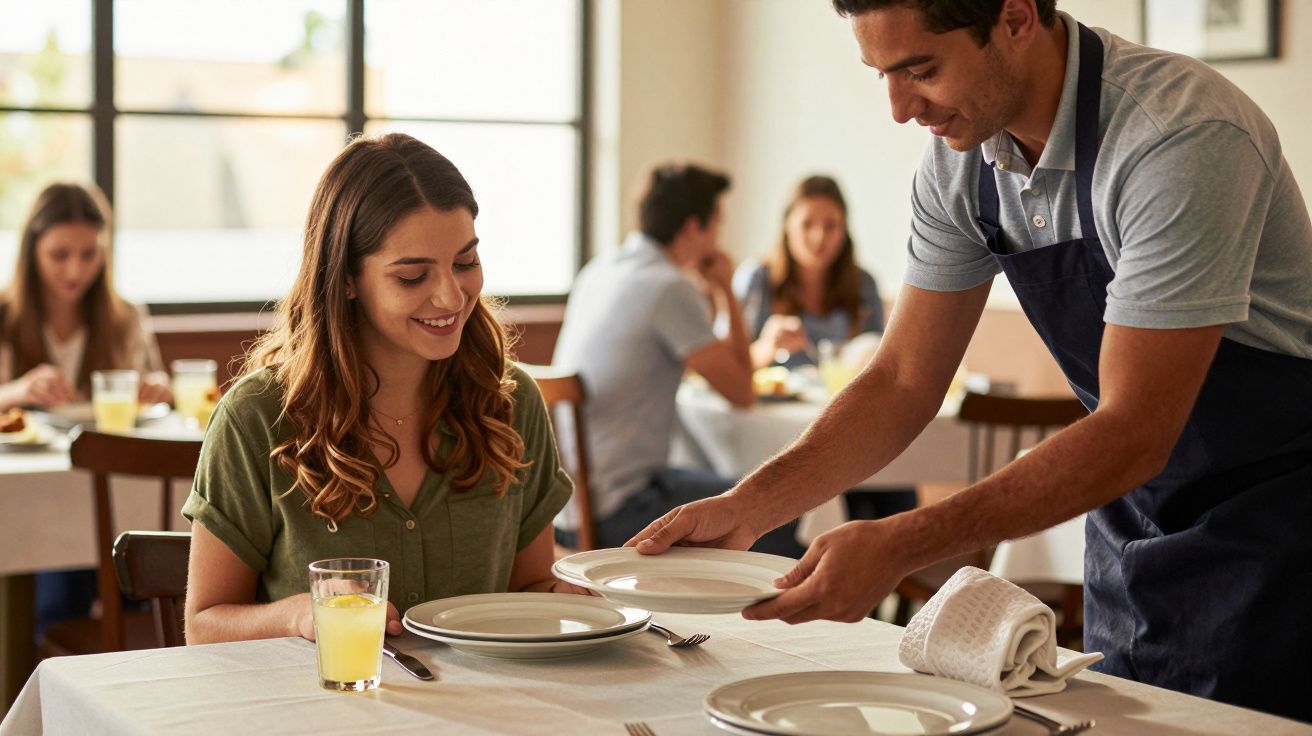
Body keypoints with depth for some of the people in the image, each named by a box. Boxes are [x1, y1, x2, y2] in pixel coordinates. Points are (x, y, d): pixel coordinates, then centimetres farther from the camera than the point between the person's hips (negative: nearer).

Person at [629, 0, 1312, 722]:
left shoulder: (1187, 136, -28)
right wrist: (745, 507, -14)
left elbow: (1133, 435, -30)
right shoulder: (960, 156, -6)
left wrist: (897, 546, -34)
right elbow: (903, 383, -1)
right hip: (1134, 514, 6)